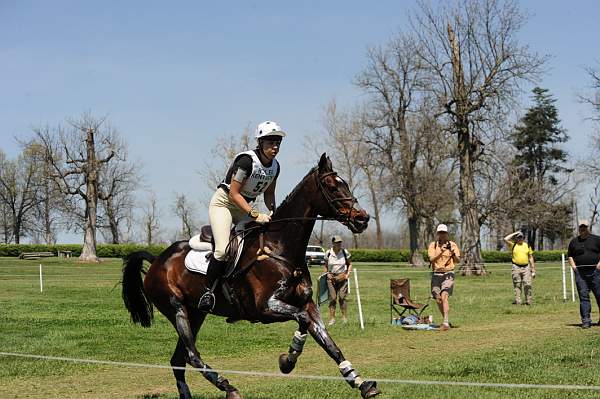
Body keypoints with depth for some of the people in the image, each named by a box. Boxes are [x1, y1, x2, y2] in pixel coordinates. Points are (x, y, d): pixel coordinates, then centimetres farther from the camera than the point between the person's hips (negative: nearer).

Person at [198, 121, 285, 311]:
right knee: (223, 249, -24)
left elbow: (269, 193, 12)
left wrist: (273, 212, -7)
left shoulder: (275, 166, -1)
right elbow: (234, 194, -23)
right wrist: (255, 215, -26)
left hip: (246, 207, 8)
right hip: (224, 202, -8)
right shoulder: (247, 160, -24)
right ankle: (208, 291, -11)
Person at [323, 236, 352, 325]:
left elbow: (349, 264, 12)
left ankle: (345, 318, 1)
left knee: (342, 297, -7)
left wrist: (348, 274, 0)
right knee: (332, 298, -1)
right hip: (331, 278, 0)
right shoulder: (328, 253, 1)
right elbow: (325, 266, 13)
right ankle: (332, 318, 4)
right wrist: (327, 273, -3)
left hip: (342, 277, 0)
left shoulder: (345, 252, 0)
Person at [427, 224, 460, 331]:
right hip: (436, 274, 3)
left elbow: (457, 260, -3)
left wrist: (453, 254, -23)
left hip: (448, 274, -3)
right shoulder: (433, 245, 7)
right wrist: (441, 252, -24)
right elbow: (432, 259, -9)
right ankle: (446, 321, 24)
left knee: (444, 297, -19)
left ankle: (446, 323, -25)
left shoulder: (452, 245, 4)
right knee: (438, 300, 5)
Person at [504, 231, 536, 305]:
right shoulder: (513, 245, 7)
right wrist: (514, 233, 0)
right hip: (516, 268, -1)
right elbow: (506, 239, -11)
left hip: (526, 267, 1)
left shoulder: (527, 246, 13)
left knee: (528, 285, -6)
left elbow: (531, 258, 13)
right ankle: (517, 301, 4)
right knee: (517, 286, 1)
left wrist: (533, 270, 8)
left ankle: (528, 301, 0)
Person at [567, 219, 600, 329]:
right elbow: (570, 256, 21)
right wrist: (573, 265, 4)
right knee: (583, 296, -3)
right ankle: (586, 320, -2)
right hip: (580, 272, 2)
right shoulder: (574, 242, 14)